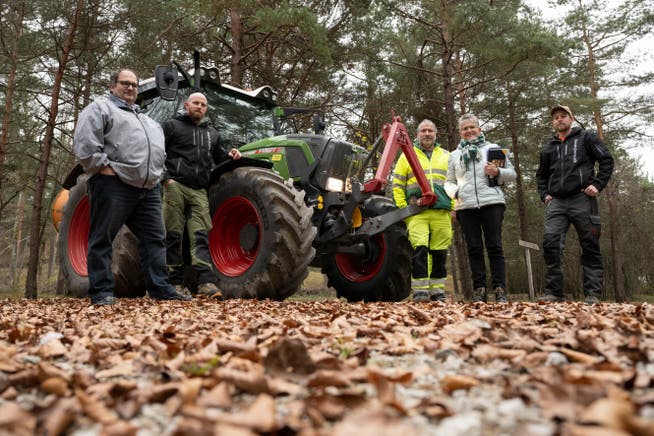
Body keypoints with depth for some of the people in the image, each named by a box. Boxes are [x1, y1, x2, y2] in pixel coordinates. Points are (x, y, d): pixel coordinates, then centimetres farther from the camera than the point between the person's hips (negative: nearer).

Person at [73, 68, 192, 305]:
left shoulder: (145, 119, 28)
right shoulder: (100, 108, 5)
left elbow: (158, 149, 34)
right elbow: (84, 143, -9)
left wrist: (157, 173, 18)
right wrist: (103, 167, -14)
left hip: (149, 189, 7)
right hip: (113, 185, -7)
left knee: (155, 239, 3)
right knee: (102, 239, -1)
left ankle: (160, 288, 7)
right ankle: (101, 291, 4)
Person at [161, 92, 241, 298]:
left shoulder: (212, 133, 25)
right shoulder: (171, 126, 9)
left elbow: (217, 157, 34)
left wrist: (230, 156, 11)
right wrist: (166, 177, -10)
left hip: (199, 191, 4)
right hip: (175, 185, -3)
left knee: (200, 235, -6)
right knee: (173, 235, -1)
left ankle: (206, 281, -12)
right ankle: (175, 281, 5)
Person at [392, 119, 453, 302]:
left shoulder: (447, 156, 20)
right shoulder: (407, 155, 13)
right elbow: (397, 184, 9)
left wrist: (454, 207, 6)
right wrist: (402, 208, -2)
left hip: (442, 213, 2)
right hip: (417, 213, -2)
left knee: (440, 253, 4)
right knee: (420, 249, -13)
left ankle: (437, 291, 13)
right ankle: (420, 291, -8)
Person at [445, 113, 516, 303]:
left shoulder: (493, 148, 14)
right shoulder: (455, 155, 21)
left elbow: (512, 174, 13)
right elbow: (449, 181, 22)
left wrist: (497, 172, -8)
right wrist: (455, 192, 0)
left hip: (491, 203, -2)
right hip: (466, 207, 2)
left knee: (495, 247, -5)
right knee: (474, 248, 1)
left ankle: (500, 290, -2)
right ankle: (479, 290, 5)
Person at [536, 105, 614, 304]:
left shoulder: (586, 138, 11)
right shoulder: (548, 147, 21)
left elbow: (607, 160, 5)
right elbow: (541, 175, 28)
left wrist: (597, 184, -7)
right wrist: (544, 194, 11)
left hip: (582, 199, -2)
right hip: (556, 202, 3)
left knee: (590, 246, -1)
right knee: (551, 243, -13)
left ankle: (592, 293, 3)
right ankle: (553, 291, -10)